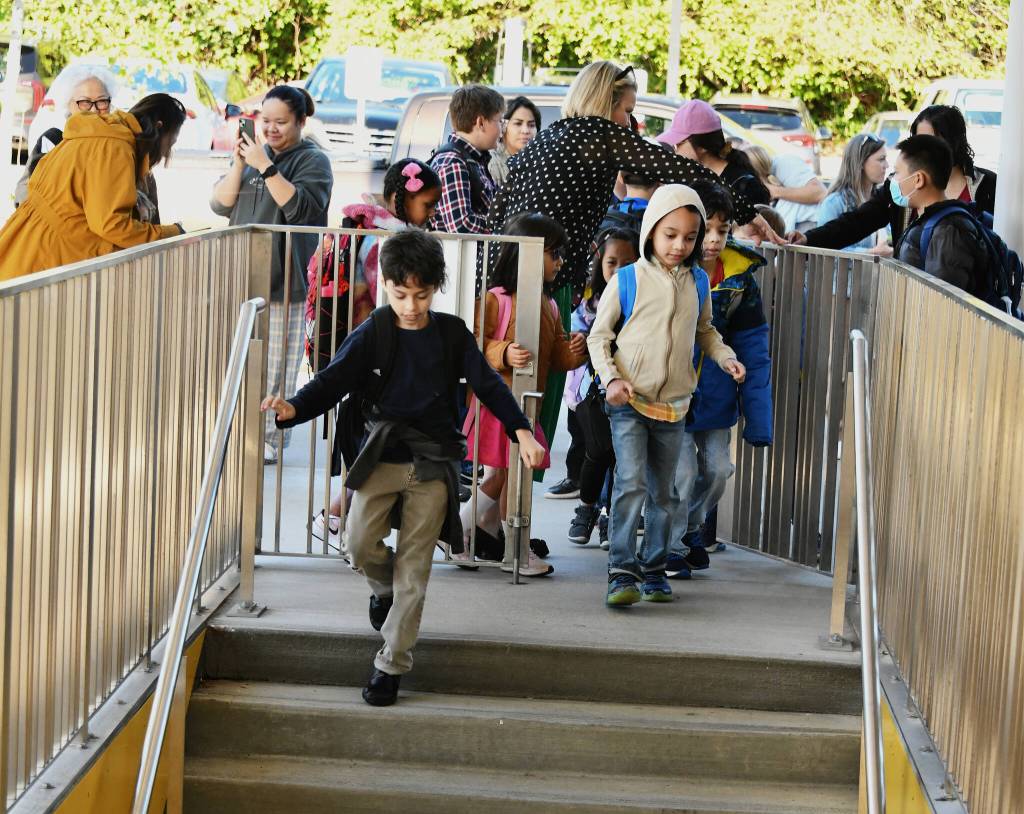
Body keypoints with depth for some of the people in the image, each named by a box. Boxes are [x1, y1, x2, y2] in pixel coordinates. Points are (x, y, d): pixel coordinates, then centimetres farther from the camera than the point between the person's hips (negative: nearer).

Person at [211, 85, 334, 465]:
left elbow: (299, 206, -14)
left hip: (284, 281, -5)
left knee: (275, 365, -5)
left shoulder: (313, 161, 0)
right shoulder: (254, 153, 15)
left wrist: (265, 167, -19)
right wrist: (238, 163, -6)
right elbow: (221, 203, 9)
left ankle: (271, 439, 1)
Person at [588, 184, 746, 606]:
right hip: (629, 402, -5)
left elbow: (704, 331, 21)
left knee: (665, 492, 11)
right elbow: (599, 336, -1)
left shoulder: (697, 283, 6)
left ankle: (653, 568, 22)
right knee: (632, 484, -16)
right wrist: (611, 378, -13)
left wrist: (725, 357, 4)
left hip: (673, 405, 5)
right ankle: (622, 571, -13)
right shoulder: (626, 280, -6)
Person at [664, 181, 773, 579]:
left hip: (715, 391, 4)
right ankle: (671, 547, 15)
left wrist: (758, 419, -2)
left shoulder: (740, 277, -5)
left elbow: (753, 349, 0)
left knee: (718, 468, 8)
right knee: (679, 469, -8)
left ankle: (691, 525, 37)